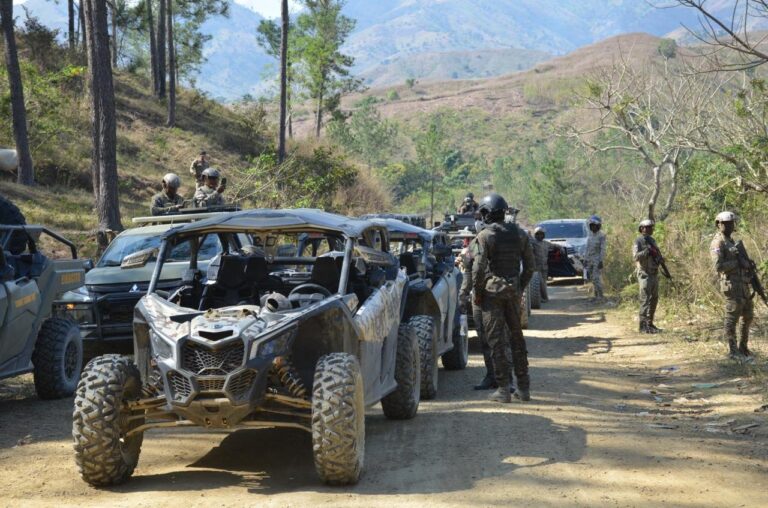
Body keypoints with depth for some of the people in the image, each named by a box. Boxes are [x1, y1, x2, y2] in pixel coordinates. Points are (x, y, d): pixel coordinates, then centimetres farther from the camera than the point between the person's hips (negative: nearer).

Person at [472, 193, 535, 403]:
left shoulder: (485, 236, -10)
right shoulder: (519, 234, 7)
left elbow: (479, 267, -15)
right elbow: (530, 265, 9)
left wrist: (477, 293, -5)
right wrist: (520, 287, 16)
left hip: (492, 291, -5)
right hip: (513, 291, 5)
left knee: (496, 340, -1)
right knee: (516, 337, 14)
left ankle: (503, 389, -2)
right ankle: (523, 387, 15)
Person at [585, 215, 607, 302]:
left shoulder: (602, 235, -10)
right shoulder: (590, 235, 10)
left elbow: (603, 249, -13)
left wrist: (601, 261, -18)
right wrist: (585, 260, 12)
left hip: (598, 259, -7)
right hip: (590, 259, 7)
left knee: (596, 278, -10)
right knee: (591, 278, 7)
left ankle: (600, 296, -3)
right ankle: (596, 295, 15)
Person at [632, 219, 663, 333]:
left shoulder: (652, 241, 15)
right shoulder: (638, 241, -8)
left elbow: (658, 255, 21)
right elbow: (636, 256, -21)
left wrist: (659, 257, -2)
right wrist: (647, 251, -31)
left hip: (654, 274, 8)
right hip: (645, 274, -8)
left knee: (654, 300, 12)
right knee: (645, 300, -11)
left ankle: (650, 324, 20)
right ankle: (643, 326, -11)